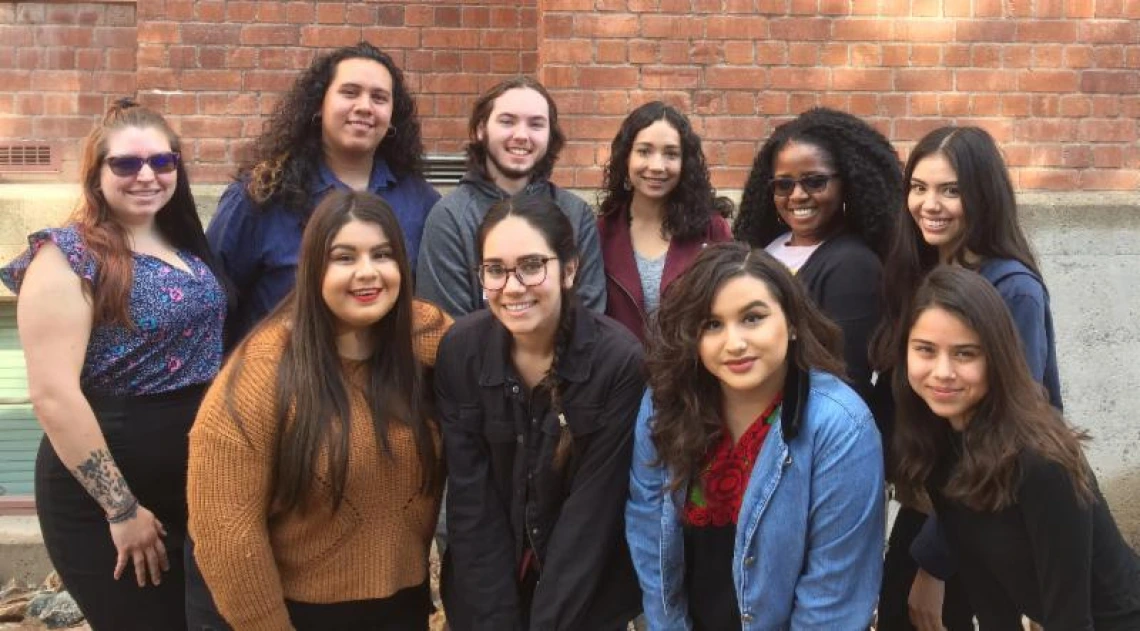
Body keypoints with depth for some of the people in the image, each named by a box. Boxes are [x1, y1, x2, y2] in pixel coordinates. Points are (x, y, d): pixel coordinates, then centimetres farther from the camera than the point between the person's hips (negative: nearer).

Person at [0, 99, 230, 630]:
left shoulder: (186, 244, 6)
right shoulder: (68, 255, -13)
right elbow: (52, 394, -19)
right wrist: (122, 509, -18)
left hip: (196, 487, 7)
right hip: (101, 497, -7)